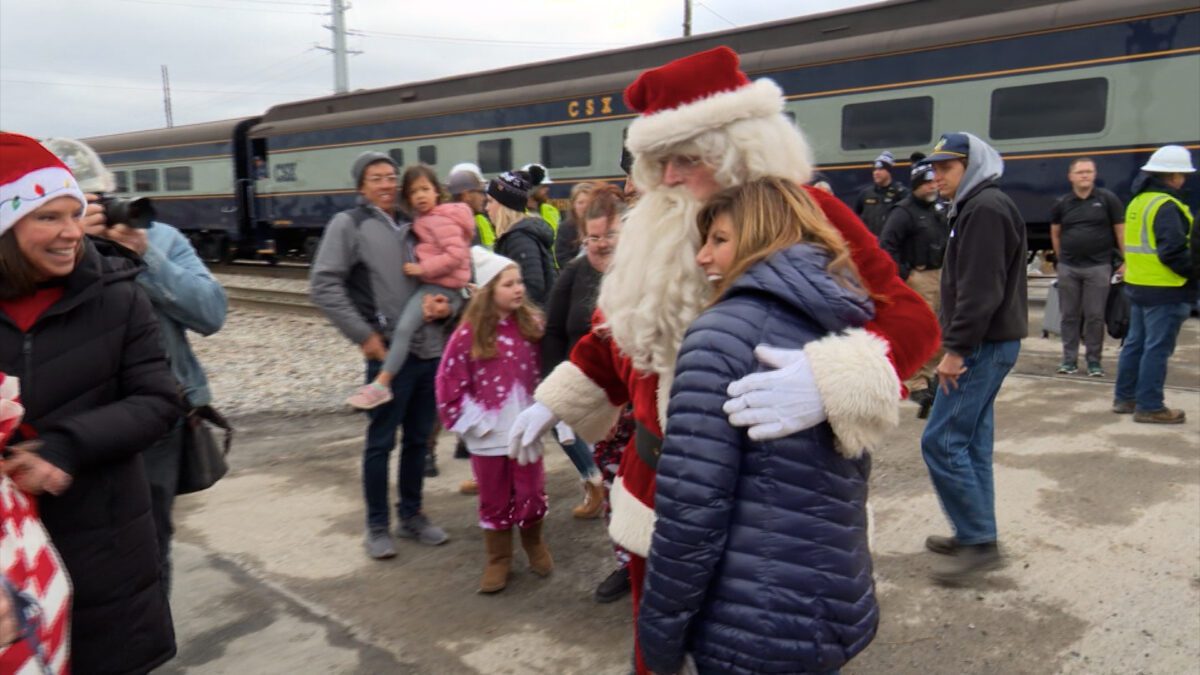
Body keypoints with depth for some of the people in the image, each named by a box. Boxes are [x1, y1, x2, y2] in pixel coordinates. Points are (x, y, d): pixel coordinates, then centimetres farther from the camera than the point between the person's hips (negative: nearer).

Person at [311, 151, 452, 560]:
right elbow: (324, 285, -9)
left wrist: (446, 305, -4)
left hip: (432, 350, 5)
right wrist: (364, 334, -13)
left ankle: (412, 516, 28)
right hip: (391, 354, -5)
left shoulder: (414, 226, 13)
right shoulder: (349, 224, -2)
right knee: (381, 442, 4)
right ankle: (377, 527, 18)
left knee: (418, 439, 14)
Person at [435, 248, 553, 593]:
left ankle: (534, 544, 38)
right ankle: (498, 559, 30)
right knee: (494, 500, 12)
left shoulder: (533, 324, -3)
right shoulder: (469, 334, -12)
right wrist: (474, 421, -10)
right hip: (488, 435, -2)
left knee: (532, 494, 12)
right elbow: (448, 384, -9)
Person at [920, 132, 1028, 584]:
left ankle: (980, 542, -1)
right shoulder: (973, 207, 18)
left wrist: (957, 348, -21)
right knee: (972, 441, 14)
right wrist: (955, 340, 19)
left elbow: (981, 289, -22)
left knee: (942, 441, -9)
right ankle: (975, 536, 23)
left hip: (985, 344, -11)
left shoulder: (985, 208, -14)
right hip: (985, 343, 11)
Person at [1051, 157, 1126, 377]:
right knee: (1069, 315, 7)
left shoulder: (1107, 199, 0)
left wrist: (1125, 261, -4)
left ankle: (1094, 361, 11)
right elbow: (1055, 233, 16)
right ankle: (1069, 360, 14)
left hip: (1098, 267, -2)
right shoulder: (1062, 203, 5)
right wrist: (1061, 258, 11)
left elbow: (1120, 231, 1)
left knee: (1095, 316, 1)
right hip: (1068, 268, 2)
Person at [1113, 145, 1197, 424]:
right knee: (1157, 348, -3)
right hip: (1165, 289, -9)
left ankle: (1124, 398, 24)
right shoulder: (1167, 207, -17)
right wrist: (1193, 272, -10)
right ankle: (1149, 407, 2)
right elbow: (1173, 251, -23)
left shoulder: (1138, 202, 12)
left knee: (1136, 342, 16)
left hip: (1138, 285, 9)